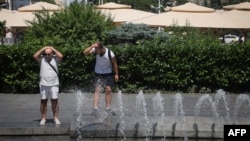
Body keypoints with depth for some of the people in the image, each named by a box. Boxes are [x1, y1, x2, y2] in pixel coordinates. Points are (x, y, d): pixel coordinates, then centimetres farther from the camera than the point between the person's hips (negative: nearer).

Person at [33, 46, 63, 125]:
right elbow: (35, 56, -11)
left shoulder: (55, 58, 4)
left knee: (55, 101, 1)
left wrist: (53, 49, -5)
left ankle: (56, 118, 8)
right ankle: (43, 118, 10)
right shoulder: (41, 59, 4)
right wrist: (43, 49, -5)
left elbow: (61, 56, -15)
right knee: (43, 101, 4)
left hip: (54, 84, -1)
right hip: (43, 84, 1)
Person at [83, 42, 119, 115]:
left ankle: (108, 108, 5)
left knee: (108, 90, -3)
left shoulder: (110, 53, -23)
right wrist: (92, 46, -36)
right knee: (97, 89, -11)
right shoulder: (95, 51, -18)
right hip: (98, 73, 1)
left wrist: (116, 74, -4)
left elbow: (114, 64, -9)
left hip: (108, 73, -1)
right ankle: (95, 107, -18)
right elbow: (85, 52, -28)